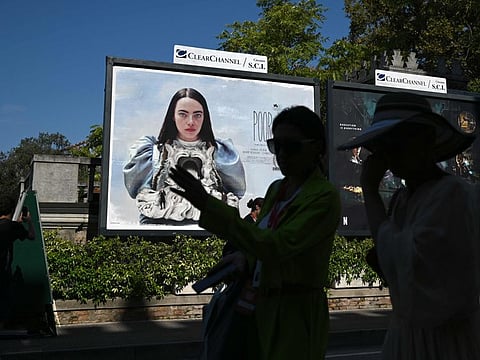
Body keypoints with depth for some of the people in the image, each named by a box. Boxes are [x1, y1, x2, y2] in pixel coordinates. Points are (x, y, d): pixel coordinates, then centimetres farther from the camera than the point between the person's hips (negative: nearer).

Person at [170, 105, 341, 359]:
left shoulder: (325, 197, -16)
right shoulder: (275, 189, 8)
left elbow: (275, 246, -27)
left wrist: (207, 205, -31)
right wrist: (243, 260, -5)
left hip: (295, 318, -7)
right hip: (259, 310, 7)